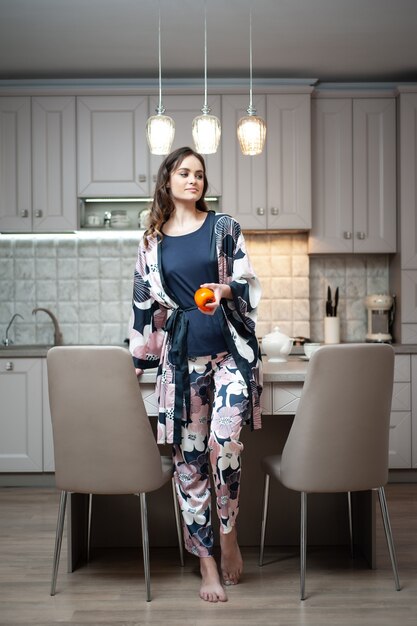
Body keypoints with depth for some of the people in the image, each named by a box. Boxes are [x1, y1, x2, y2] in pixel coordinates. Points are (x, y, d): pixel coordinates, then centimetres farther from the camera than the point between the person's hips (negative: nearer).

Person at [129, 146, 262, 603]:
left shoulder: (223, 227, 8)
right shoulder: (152, 242, 12)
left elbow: (248, 283, 5)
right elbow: (145, 302, 16)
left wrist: (225, 289, -17)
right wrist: (139, 359, 16)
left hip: (229, 349, -2)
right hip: (181, 356, 2)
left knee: (224, 444, -20)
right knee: (188, 457, 1)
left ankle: (228, 532, 6)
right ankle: (207, 563, 11)